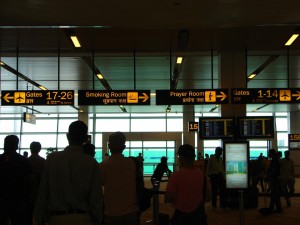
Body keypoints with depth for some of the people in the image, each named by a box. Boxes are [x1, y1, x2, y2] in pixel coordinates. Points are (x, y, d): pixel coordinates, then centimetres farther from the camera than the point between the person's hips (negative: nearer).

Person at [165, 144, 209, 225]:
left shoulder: (176, 175, -17)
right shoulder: (202, 174, -5)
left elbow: (168, 198, -16)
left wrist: (177, 199, 4)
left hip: (181, 215, -3)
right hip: (198, 214, 3)